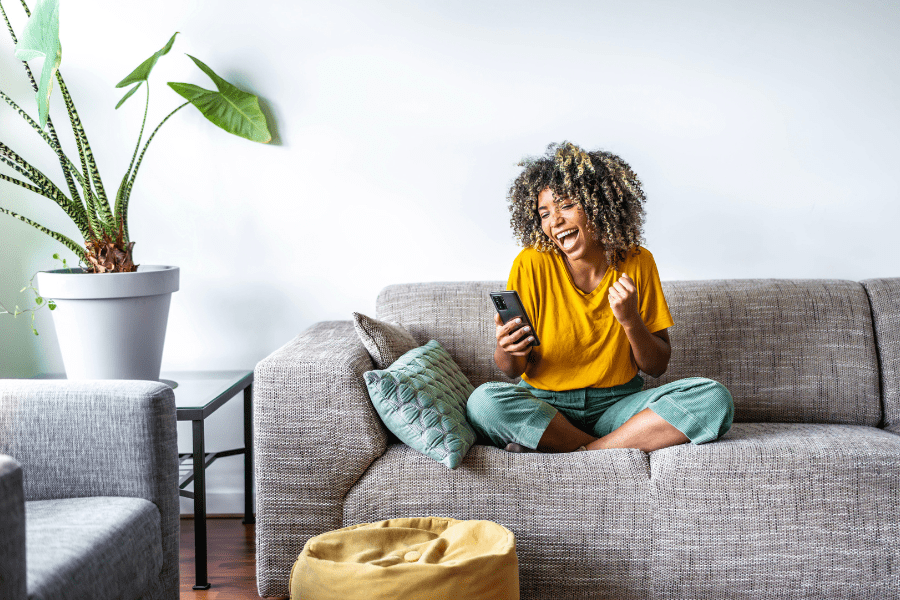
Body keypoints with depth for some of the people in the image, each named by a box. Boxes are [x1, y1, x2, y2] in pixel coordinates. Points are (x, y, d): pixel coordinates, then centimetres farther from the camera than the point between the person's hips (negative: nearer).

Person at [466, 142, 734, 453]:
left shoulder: (636, 263, 0)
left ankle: (579, 453, -22)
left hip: (618, 405, 2)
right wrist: (507, 351, -26)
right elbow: (513, 369, -3)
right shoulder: (532, 265, -5)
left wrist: (630, 322, -16)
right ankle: (627, 449, -19)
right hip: (544, 407, -1)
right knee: (485, 401, -33)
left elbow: (658, 366, 2)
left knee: (714, 399, -22)